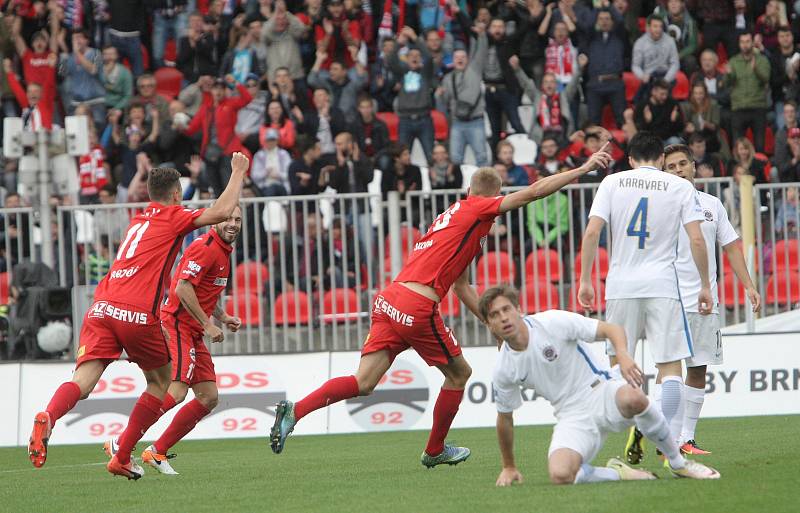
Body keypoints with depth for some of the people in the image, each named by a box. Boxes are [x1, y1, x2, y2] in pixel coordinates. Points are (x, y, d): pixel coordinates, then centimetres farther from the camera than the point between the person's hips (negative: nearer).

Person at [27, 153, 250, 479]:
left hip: (102, 308, 5)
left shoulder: (139, 220, 29)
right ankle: (122, 457, 12)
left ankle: (48, 417, -44)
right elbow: (221, 212, -2)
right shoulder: (172, 217, 9)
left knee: (83, 381, -12)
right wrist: (238, 173, 11)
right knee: (161, 382, 18)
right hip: (138, 314, -5)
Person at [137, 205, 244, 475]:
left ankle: (157, 452, 10)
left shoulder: (223, 251, 18)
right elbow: (183, 288, -22)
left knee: (209, 397, 6)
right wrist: (207, 324, -20)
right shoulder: (206, 247, -14)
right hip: (177, 326, -10)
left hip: (193, 334, 10)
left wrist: (224, 317, 14)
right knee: (176, 392, -22)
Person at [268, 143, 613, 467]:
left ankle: (295, 410, -13)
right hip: (418, 309, -8)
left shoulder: (454, 215, 28)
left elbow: (462, 287, 33)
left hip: (389, 301, 8)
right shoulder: (477, 210, 3)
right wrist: (583, 169, 3)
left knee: (363, 382, 1)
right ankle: (435, 451, 26)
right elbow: (533, 193, -4)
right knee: (459, 374, 14)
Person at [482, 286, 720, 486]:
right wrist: (508, 467, 22)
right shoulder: (503, 371, 0)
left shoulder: (553, 322, -11)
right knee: (559, 475, -30)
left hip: (601, 390, -2)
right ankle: (617, 473, 0)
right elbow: (505, 418, 15)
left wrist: (623, 355, -33)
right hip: (573, 418, 2)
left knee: (632, 398, -41)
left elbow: (612, 329, -12)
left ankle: (678, 462, -17)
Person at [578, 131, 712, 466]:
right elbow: (697, 240, -2)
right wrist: (705, 286, 6)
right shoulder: (680, 187, 4)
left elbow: (592, 232, -3)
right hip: (662, 285, -1)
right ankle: (671, 443, -11)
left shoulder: (613, 183, 5)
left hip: (621, 285, 1)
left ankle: (632, 428, -5)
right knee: (670, 367, 0)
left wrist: (585, 280, 3)